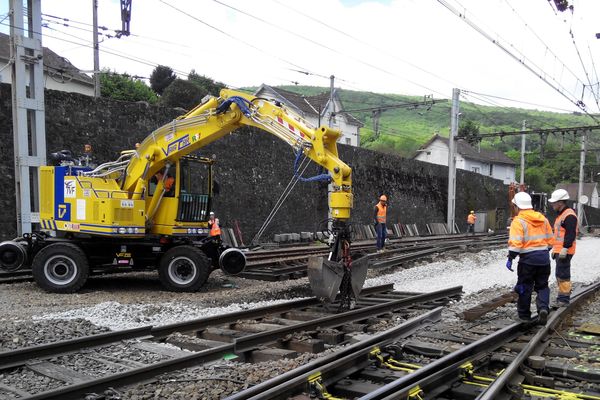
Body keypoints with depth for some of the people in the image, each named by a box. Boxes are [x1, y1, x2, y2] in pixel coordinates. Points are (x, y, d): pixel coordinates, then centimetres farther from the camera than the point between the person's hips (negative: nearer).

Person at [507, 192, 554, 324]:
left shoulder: (518, 221, -11)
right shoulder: (543, 219, 10)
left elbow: (515, 242, -19)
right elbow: (550, 240, 14)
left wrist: (510, 258, -14)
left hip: (528, 258, -5)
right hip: (544, 256, 5)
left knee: (524, 287, 8)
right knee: (542, 285, 16)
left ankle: (524, 315, 16)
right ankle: (543, 307, -7)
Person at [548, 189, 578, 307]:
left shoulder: (569, 215, -14)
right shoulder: (561, 215, 19)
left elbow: (571, 234, -21)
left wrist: (565, 249, -23)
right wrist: (554, 249, 26)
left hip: (564, 252, -11)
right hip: (559, 251, 11)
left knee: (562, 274, -8)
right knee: (560, 274, 15)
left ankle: (564, 298, -3)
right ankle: (563, 296, 23)